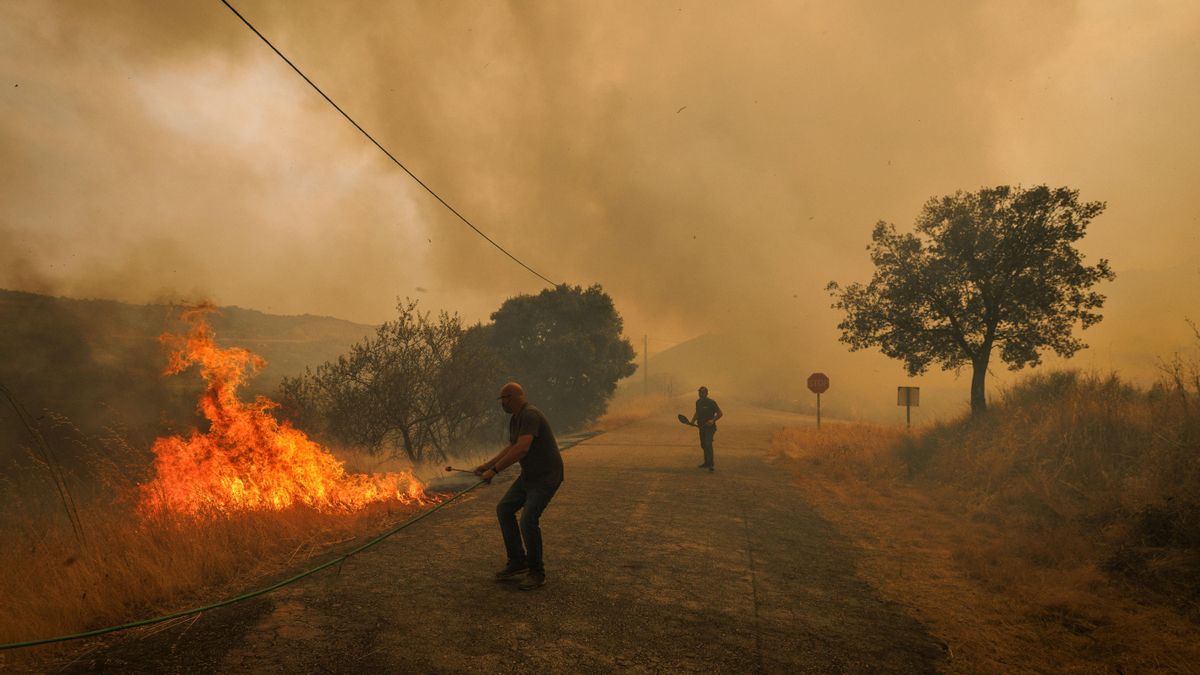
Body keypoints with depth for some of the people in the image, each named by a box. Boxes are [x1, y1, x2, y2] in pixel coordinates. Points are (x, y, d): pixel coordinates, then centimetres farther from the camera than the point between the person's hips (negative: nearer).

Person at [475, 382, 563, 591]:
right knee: (504, 509, 10)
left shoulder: (530, 415, -23)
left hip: (547, 476, -10)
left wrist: (495, 470, -30)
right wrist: (487, 464, 15)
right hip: (528, 475, 10)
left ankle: (536, 573, 0)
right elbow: (511, 447, 22)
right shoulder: (515, 418, 9)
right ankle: (518, 562, 20)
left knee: (528, 519, -18)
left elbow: (522, 449, -34)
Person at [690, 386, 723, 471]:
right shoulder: (698, 402, 9)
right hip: (701, 427, 7)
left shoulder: (711, 402, -11)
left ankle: (711, 464, -19)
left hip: (710, 427, -7)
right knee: (703, 445, 13)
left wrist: (713, 420, -20)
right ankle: (706, 463, 27)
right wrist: (693, 421, 7)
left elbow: (720, 413, -7)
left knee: (708, 444, -19)